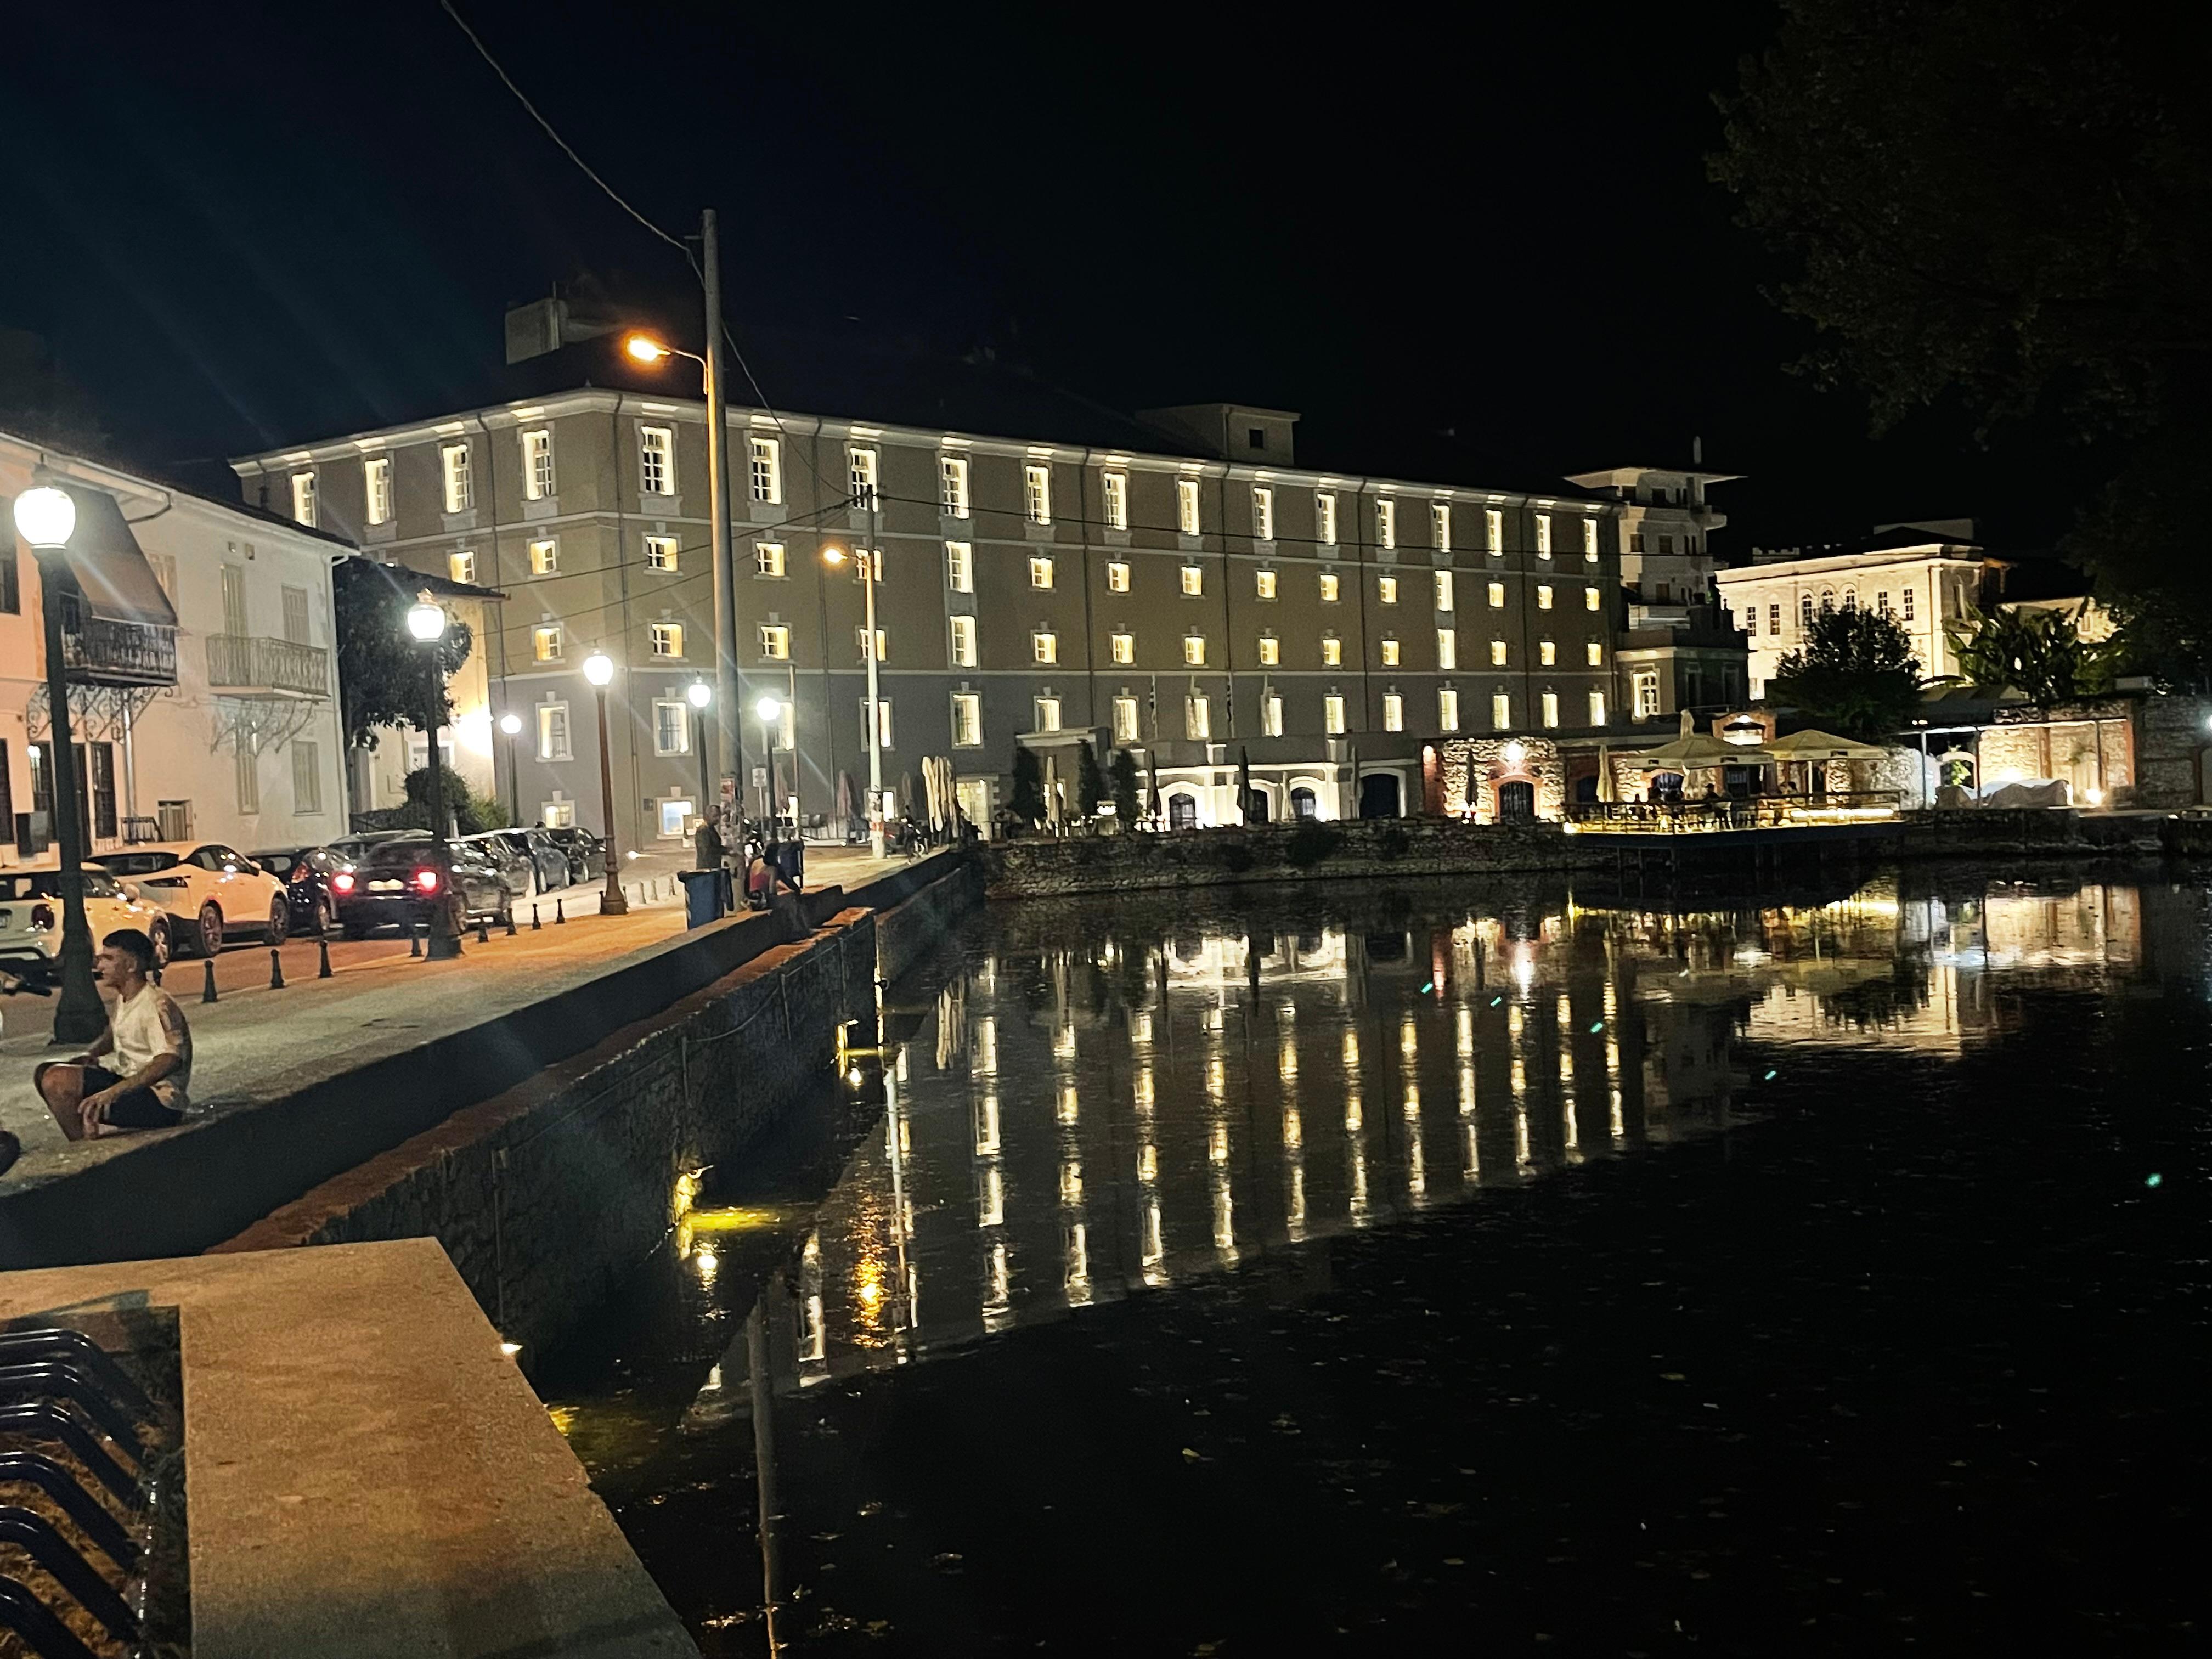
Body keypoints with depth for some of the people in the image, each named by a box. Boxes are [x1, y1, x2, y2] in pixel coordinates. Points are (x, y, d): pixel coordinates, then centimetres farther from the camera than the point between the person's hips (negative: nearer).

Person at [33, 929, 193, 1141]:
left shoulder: (157, 1005, -20)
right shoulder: (123, 998, 8)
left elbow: (169, 1061, -32)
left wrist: (113, 1092, -38)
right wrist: (90, 1054, 7)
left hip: (160, 1100, -10)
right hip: (126, 1081, 10)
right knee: (47, 1074, 3)